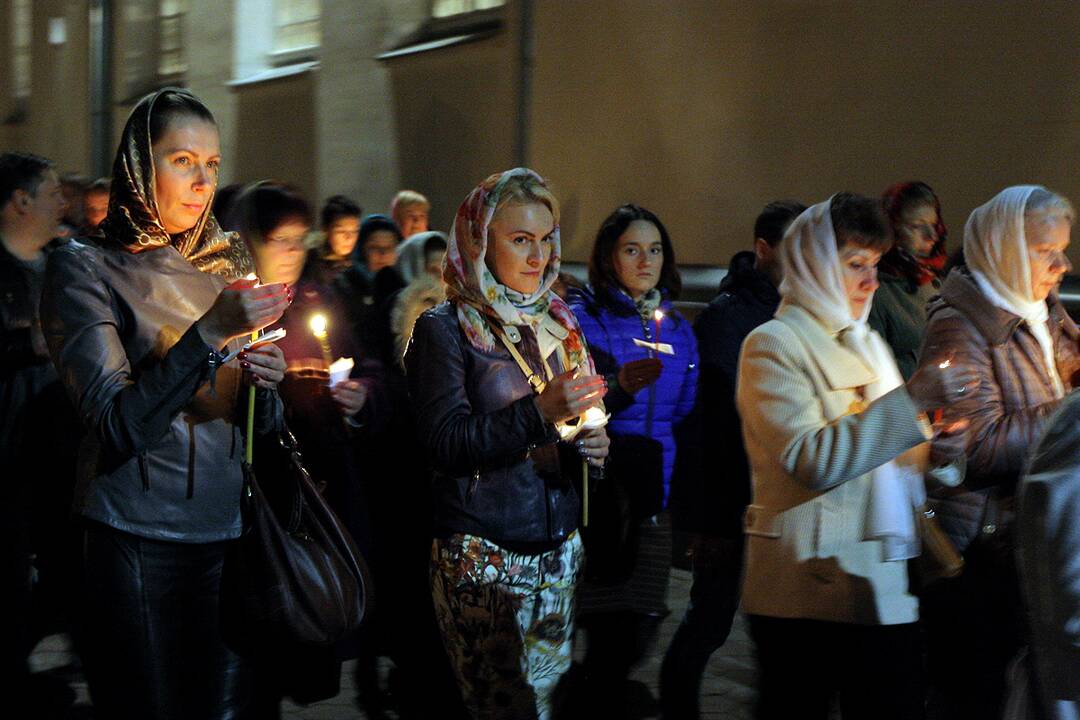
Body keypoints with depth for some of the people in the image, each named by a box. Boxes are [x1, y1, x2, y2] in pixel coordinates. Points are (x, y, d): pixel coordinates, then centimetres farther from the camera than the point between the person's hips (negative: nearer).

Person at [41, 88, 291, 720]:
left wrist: (265, 384, -8)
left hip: (228, 531, 5)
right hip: (138, 542, -5)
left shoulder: (225, 265, 11)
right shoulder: (85, 269, -6)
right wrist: (210, 333, -25)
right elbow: (118, 426, -18)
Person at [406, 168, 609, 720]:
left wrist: (589, 448, 0)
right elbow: (443, 441, -15)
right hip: (484, 555, -5)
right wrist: (537, 413, -24)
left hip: (559, 549, 6)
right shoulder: (446, 327, -6)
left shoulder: (557, 324, 13)